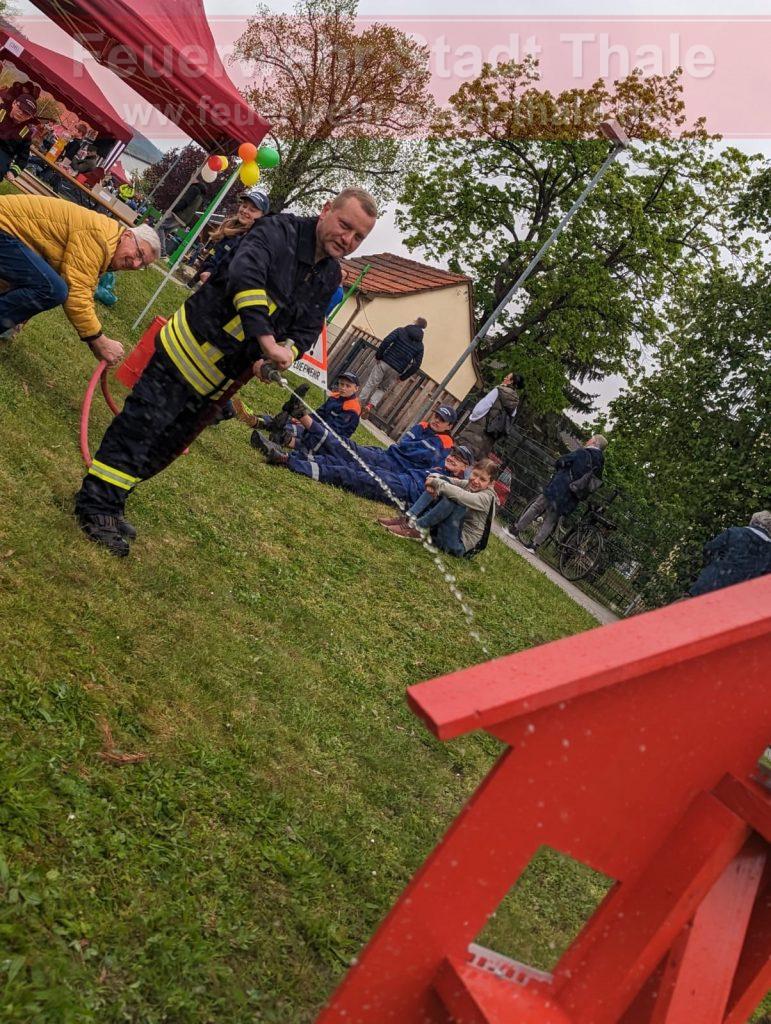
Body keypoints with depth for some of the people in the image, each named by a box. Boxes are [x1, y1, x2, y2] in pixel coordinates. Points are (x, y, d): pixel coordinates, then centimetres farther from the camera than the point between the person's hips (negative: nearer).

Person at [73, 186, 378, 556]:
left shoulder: (329, 277, 6)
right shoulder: (279, 231, -17)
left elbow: (307, 330, 3)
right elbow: (244, 274, -34)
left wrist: (286, 352, -21)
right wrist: (267, 340, -45)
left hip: (225, 374, 7)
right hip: (192, 346, -7)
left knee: (171, 442, 11)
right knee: (144, 421, -11)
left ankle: (108, 500, 24)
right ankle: (96, 502, -2)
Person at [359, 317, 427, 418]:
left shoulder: (401, 331, 2)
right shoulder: (420, 346, 8)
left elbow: (387, 341, -12)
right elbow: (416, 365, 3)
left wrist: (378, 355, -3)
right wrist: (403, 377, 10)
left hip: (385, 362, -2)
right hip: (396, 371, 2)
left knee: (370, 384, 6)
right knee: (382, 389, 17)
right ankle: (370, 405, -4)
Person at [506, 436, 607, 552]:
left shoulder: (582, 453, -8)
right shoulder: (600, 463, 10)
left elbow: (559, 463, -7)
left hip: (558, 490, -5)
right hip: (569, 502, 5)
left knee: (535, 508, 8)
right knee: (551, 521, 12)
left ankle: (515, 530, 12)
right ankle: (535, 544, 11)